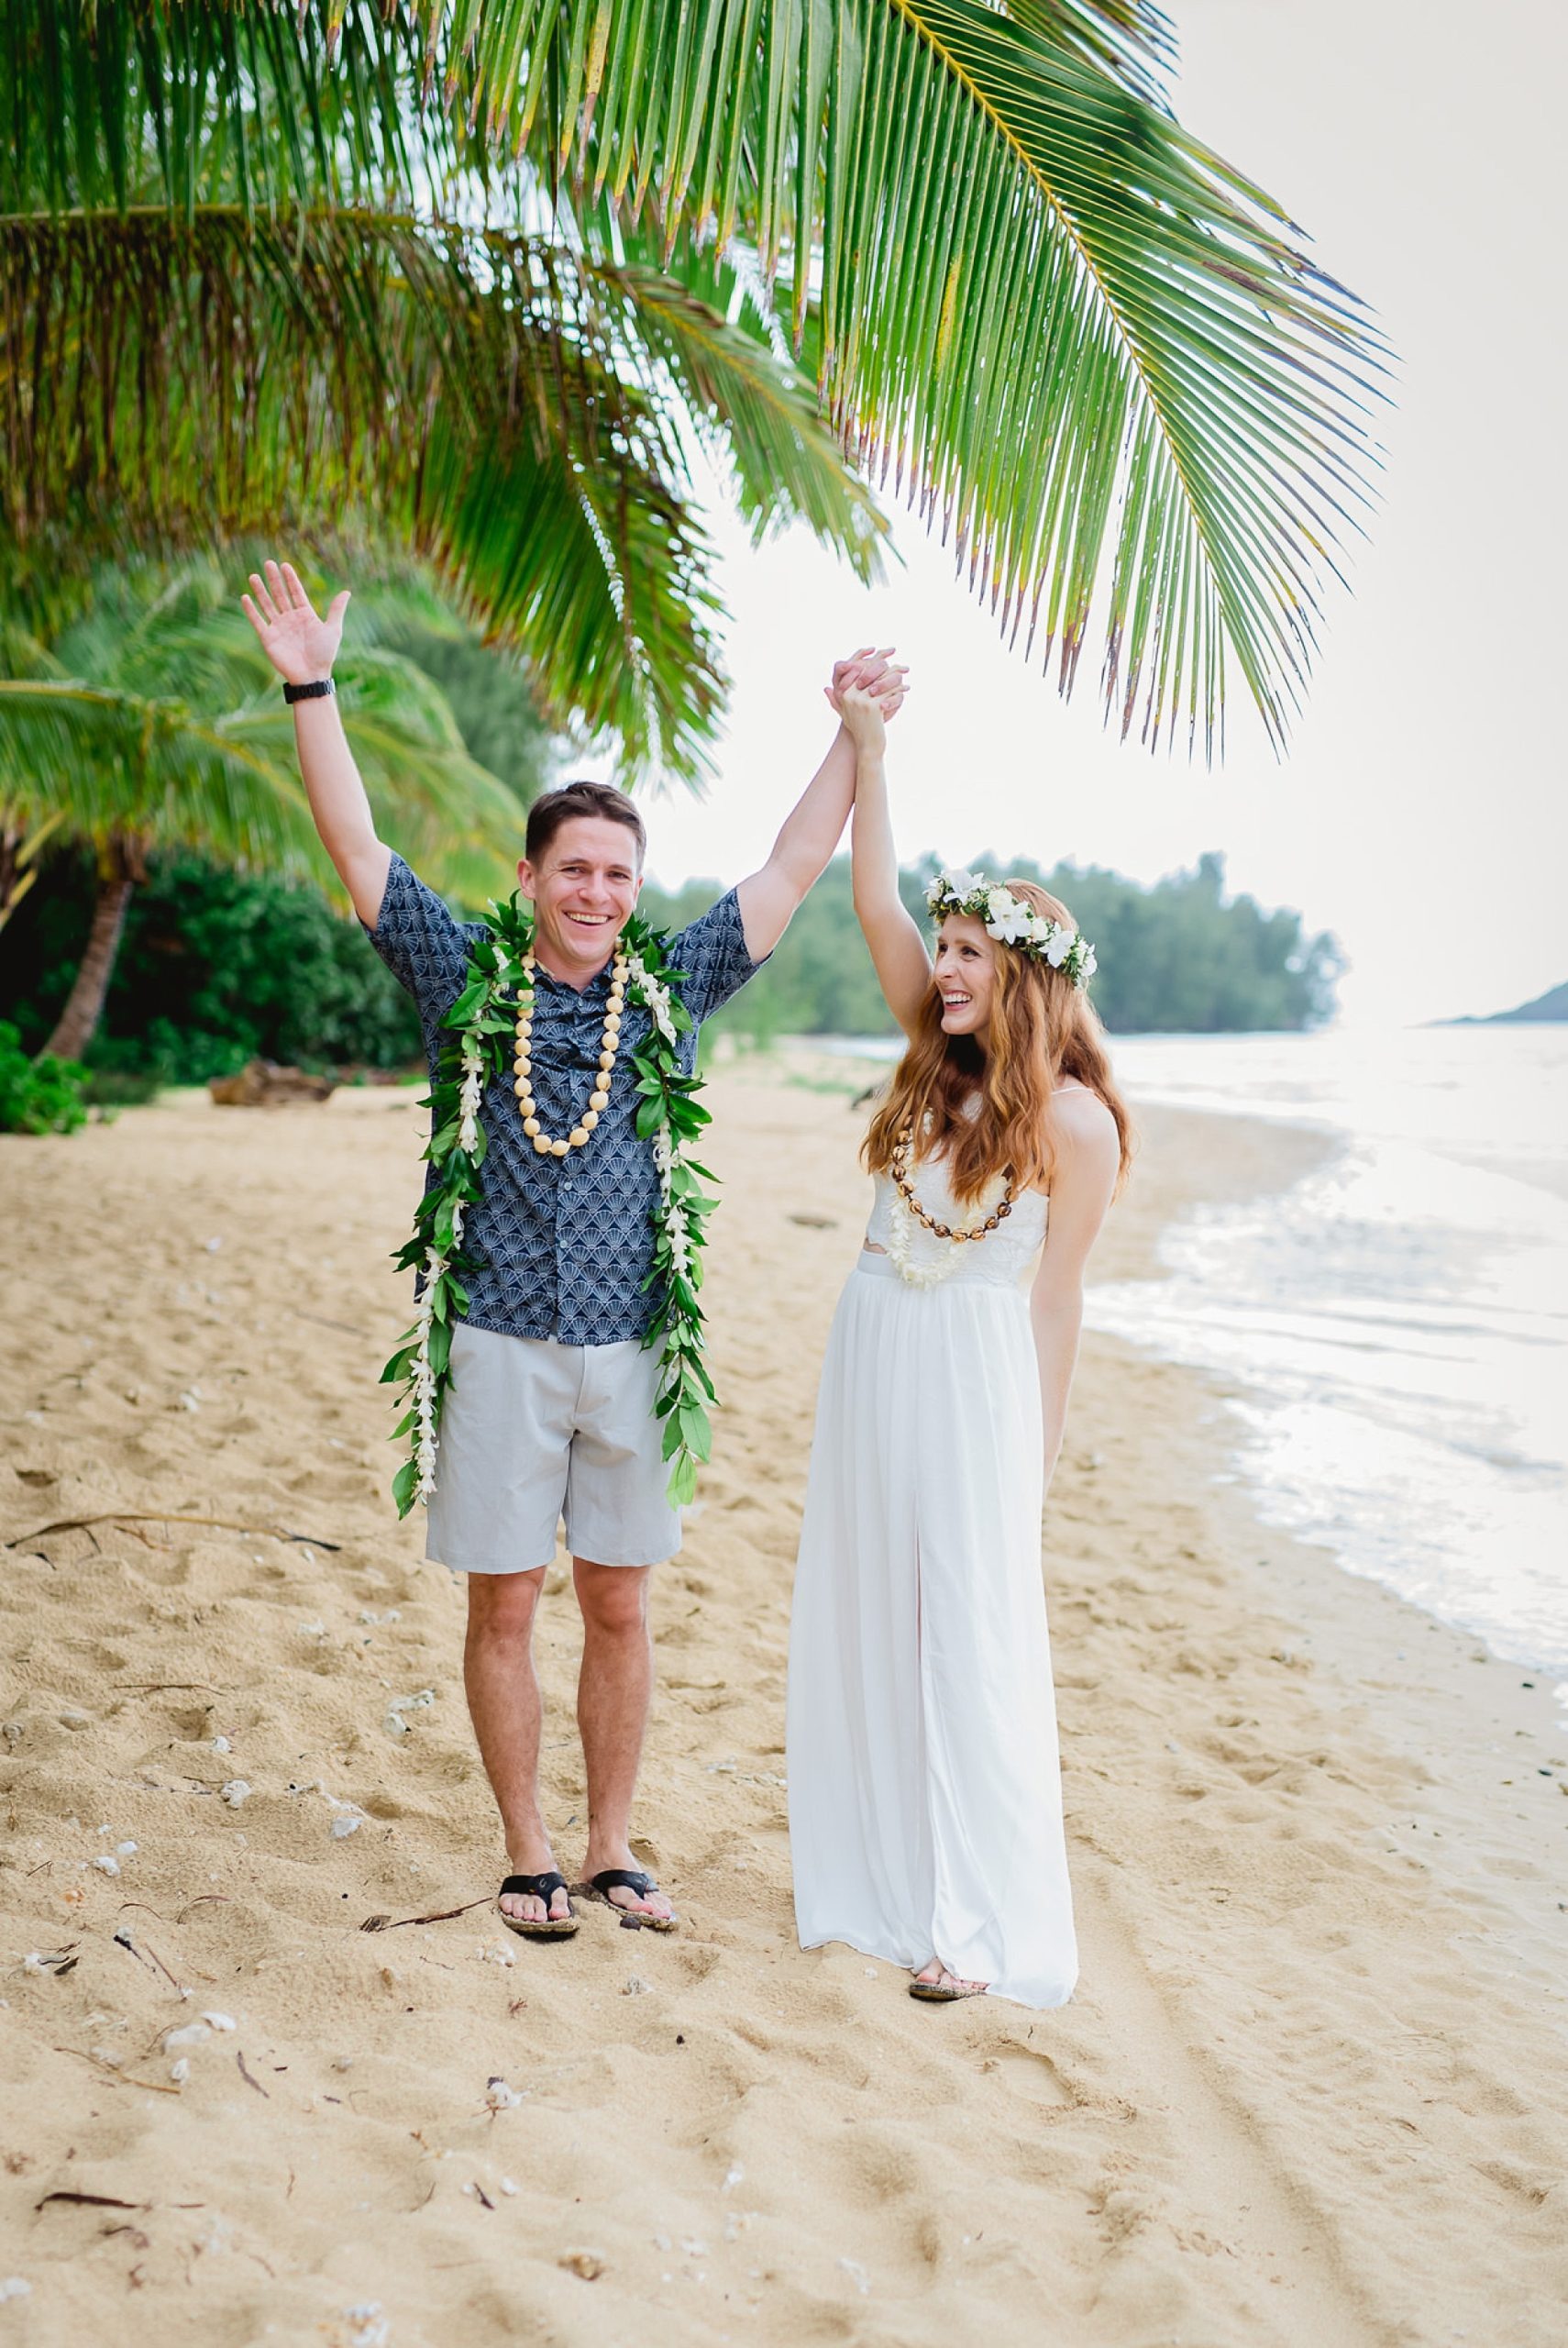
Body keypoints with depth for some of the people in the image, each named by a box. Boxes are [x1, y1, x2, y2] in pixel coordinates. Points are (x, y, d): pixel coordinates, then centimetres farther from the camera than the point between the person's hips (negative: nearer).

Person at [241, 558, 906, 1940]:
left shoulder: (670, 990, 6)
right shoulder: (467, 978, 2)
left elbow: (795, 868, 10)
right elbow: (358, 851, 0)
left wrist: (858, 738, 9)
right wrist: (312, 691, -6)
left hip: (633, 1346, 2)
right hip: (504, 1345, -1)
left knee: (620, 1610, 9)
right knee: (505, 1609, 5)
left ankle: (611, 1849, 23)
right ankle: (529, 1855, 19)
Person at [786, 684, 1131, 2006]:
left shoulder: (1072, 1120, -10)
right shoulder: (941, 1057, 6)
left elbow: (1057, 1296, -5)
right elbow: (875, 904, 3)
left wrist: (1041, 1446, -2)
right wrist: (867, 745, -1)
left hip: (976, 1380, -6)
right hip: (871, 1358, 7)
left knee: (971, 1641, -2)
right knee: (862, 1624, 12)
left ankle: (983, 1922, 8)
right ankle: (877, 1875, 26)